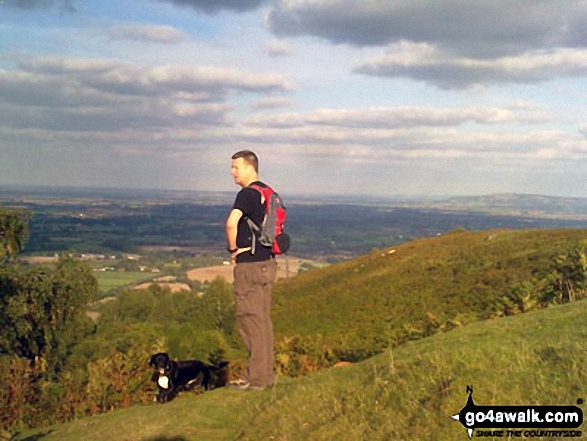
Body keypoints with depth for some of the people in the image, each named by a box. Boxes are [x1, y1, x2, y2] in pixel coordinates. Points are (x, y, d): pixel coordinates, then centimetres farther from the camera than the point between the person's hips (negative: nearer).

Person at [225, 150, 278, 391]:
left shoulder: (247, 194, -15)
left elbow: (231, 222, -32)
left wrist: (233, 249, -16)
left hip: (249, 265, -9)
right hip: (266, 263, 9)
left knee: (250, 321, -3)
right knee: (263, 319, 13)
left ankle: (255, 378, 1)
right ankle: (266, 374, 19)